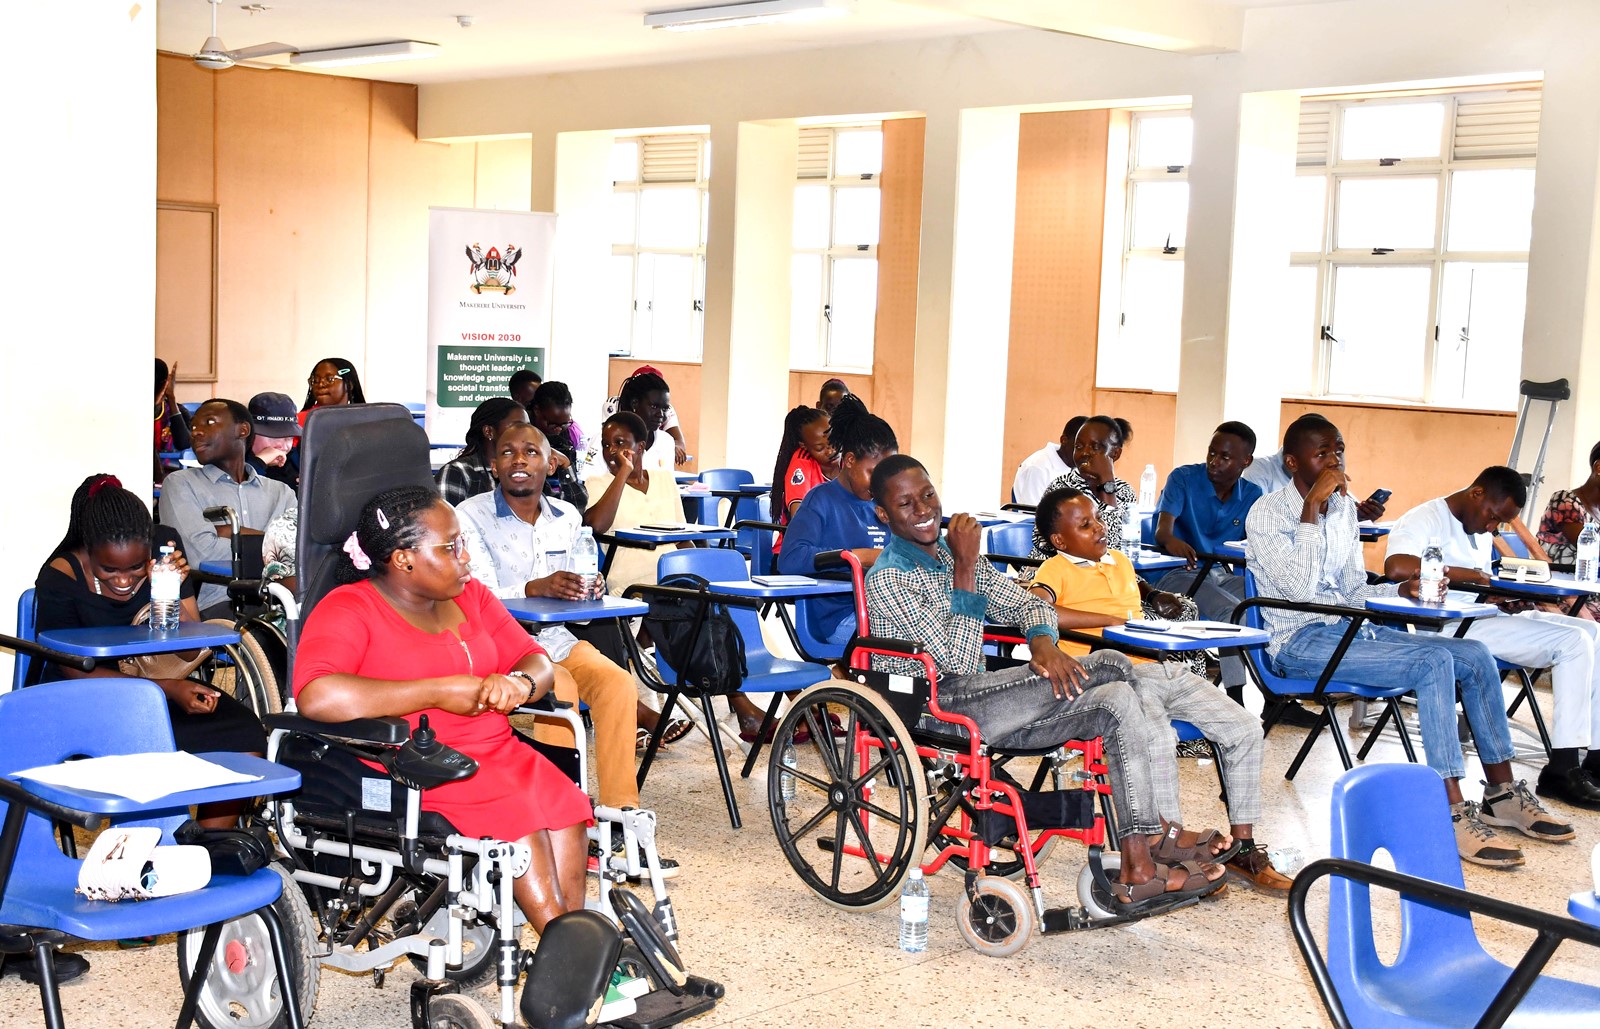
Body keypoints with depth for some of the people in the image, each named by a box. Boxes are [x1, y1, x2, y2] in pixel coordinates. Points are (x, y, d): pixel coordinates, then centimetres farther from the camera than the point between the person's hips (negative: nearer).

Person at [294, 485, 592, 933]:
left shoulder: (469, 596, 15)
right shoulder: (348, 610, -7)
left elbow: (537, 661, 15)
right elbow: (317, 697, -25)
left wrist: (520, 683, -12)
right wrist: (440, 691, -21)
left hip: (497, 751, 6)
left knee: (566, 808, -23)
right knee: (516, 818, -29)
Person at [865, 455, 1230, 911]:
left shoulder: (953, 554, 15)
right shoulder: (887, 578, -11)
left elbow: (1025, 603, 18)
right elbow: (955, 660, -18)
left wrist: (1042, 642, -6)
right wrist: (964, 569, -18)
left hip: (978, 699, 8)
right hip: (934, 709, -8)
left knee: (1116, 700, -12)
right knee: (1111, 666, -18)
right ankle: (1154, 836, -13)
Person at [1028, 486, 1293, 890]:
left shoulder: (1120, 561, 25)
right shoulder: (1056, 570, 1)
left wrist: (1163, 599, 25)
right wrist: (1112, 620, -15)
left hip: (1167, 669, 8)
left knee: (1245, 729, -5)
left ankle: (1242, 846, 3)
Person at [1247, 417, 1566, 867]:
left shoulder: (1344, 506, 13)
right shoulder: (1266, 513, -9)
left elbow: (1353, 590, 16)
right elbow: (1299, 588, -22)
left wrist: (1404, 589, -3)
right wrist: (1312, 507, -22)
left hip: (1350, 628, 8)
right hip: (1300, 643, -8)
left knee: (1475, 654, -5)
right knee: (1434, 662, -26)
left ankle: (1502, 789, 7)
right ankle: (1454, 813, -26)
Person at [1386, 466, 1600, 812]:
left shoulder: (1480, 531, 21)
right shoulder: (1426, 520, -8)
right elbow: (1395, 566, -28)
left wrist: (1504, 599, 0)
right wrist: (1470, 575, -22)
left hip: (1483, 617, 10)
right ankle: (1562, 770, -16)